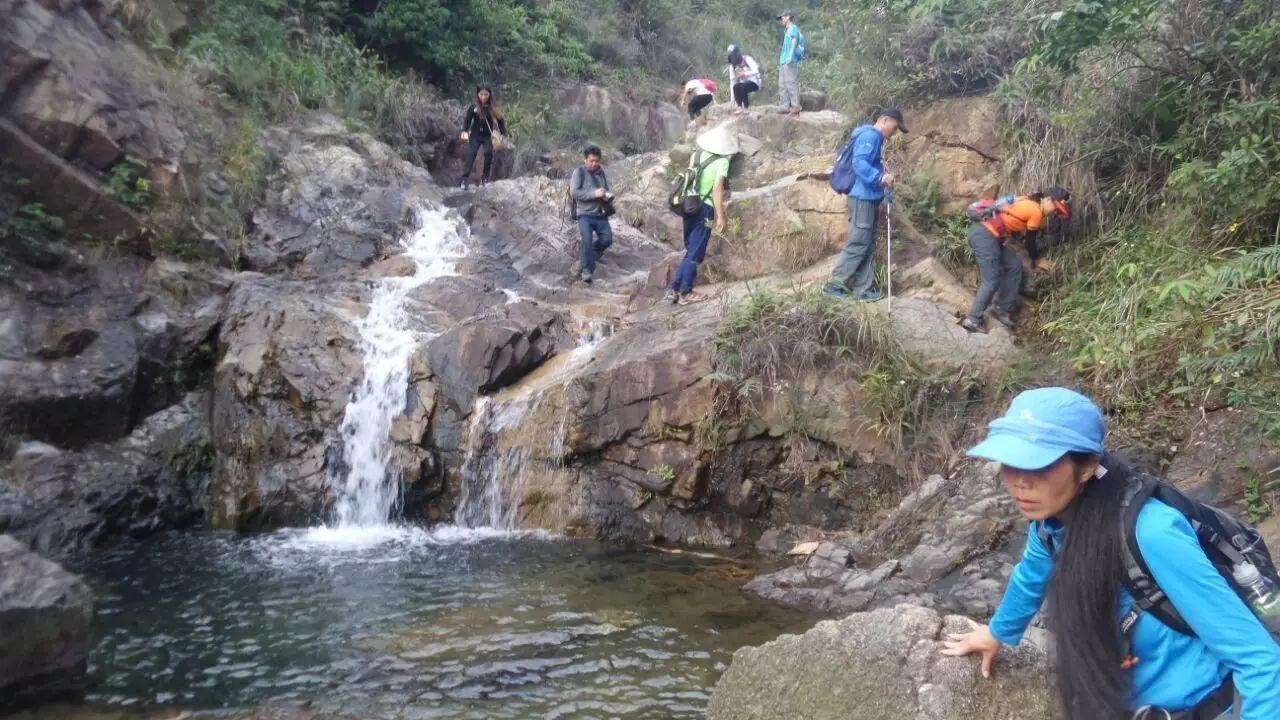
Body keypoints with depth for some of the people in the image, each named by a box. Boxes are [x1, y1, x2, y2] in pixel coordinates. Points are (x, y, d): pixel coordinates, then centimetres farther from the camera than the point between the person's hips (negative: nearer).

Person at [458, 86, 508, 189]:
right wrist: (464, 131, -20)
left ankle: (485, 179, -8)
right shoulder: (474, 107, -3)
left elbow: (500, 120, 2)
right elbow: (467, 119, -4)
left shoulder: (494, 107, -1)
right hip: (475, 135, -1)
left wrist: (504, 135, -5)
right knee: (471, 154, -13)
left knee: (489, 153, -19)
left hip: (488, 136, 1)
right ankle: (464, 179, -16)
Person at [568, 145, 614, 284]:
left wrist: (608, 196, -2)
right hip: (585, 214, -5)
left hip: (601, 214, 5)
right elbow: (573, 192, -16)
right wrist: (594, 194, -21)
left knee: (607, 239, -7)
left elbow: (607, 190, 23)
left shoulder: (601, 171, 9)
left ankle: (584, 259, 19)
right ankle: (586, 269, -7)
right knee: (587, 239, -22)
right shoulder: (579, 172, -6)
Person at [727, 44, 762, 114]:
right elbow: (733, 81, -5)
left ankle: (746, 108, -28)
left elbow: (756, 71, -28)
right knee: (736, 87, -29)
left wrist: (744, 73, -38)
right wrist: (732, 99, -11)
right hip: (744, 83, 5)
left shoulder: (747, 59, -15)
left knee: (743, 87, -35)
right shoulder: (732, 66, -2)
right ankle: (739, 108, -30)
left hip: (755, 82, -5)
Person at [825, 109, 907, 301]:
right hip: (863, 198, -11)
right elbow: (859, 163, -23)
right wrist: (880, 177, -32)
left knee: (868, 245, 9)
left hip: (868, 199, 11)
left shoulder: (875, 138, 20)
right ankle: (835, 282, -6)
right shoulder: (870, 135, -10)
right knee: (858, 243, -9)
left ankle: (863, 289, 9)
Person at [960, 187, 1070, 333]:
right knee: (991, 282, -6)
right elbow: (1030, 241, 4)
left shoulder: (1027, 201, 20)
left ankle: (1002, 309, 18)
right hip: (985, 236, -10)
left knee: (1014, 265, 15)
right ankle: (973, 320, 0)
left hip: (979, 231, 10)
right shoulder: (1036, 212, -5)